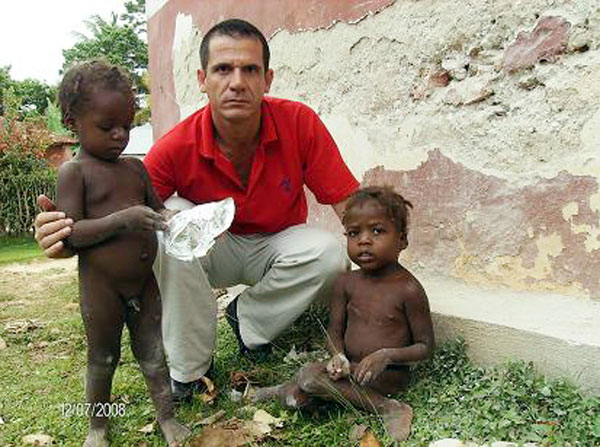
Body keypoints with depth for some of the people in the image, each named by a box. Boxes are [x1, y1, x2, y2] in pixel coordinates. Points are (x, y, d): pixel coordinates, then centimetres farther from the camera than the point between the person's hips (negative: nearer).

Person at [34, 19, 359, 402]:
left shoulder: (299, 122, -22)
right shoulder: (178, 147, -22)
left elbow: (350, 205, -20)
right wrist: (70, 236, -41)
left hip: (277, 246, 1)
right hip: (213, 248, 0)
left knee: (329, 252, -30)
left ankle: (249, 319, -1)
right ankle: (189, 368, -14)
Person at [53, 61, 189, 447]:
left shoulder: (136, 167, 7)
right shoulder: (74, 172, -10)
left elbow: (156, 207, 13)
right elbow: (70, 234, -17)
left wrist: (168, 218, -10)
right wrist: (123, 219, -28)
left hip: (144, 281, 4)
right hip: (101, 286, -4)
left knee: (153, 353, 12)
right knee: (103, 359, 14)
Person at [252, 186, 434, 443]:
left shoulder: (409, 289, -13)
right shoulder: (346, 283, 2)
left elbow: (426, 346, -6)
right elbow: (334, 332, 8)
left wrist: (387, 355, -22)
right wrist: (339, 356, -14)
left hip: (389, 373, -6)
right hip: (351, 366, 6)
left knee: (310, 376, -25)